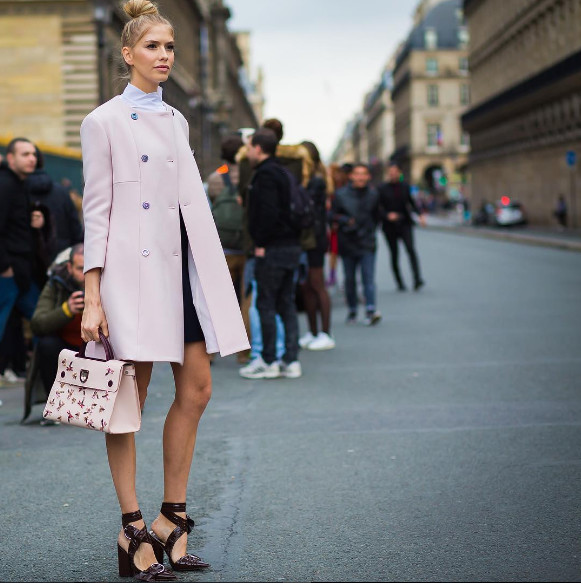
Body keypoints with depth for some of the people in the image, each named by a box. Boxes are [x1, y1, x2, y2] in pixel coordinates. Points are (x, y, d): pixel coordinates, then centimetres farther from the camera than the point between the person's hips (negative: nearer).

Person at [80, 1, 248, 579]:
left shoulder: (176, 120, 16)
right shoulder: (103, 122, -3)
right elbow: (96, 210, -7)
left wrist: (212, 279, 15)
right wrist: (92, 297, -12)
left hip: (182, 261, 7)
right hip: (133, 269, -7)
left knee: (196, 389, 5)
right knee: (130, 400, -1)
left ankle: (171, 519, 16)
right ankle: (132, 530, 7)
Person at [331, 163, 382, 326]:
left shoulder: (373, 194, 3)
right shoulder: (341, 194, -2)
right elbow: (332, 214, -1)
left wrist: (370, 230, 9)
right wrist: (346, 221, -16)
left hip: (367, 244, 0)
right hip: (347, 244, 0)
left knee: (368, 278, -11)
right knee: (349, 279, 9)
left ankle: (371, 310, -18)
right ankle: (352, 311, 21)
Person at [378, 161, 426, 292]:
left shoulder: (405, 186, 7)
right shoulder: (382, 188, 0)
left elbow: (411, 202, 16)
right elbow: (379, 208, -2)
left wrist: (420, 214, 1)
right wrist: (387, 215, -21)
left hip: (405, 223, 1)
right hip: (390, 225, -1)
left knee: (411, 248, -19)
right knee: (394, 254, 4)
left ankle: (417, 279, -27)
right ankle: (400, 283, 14)